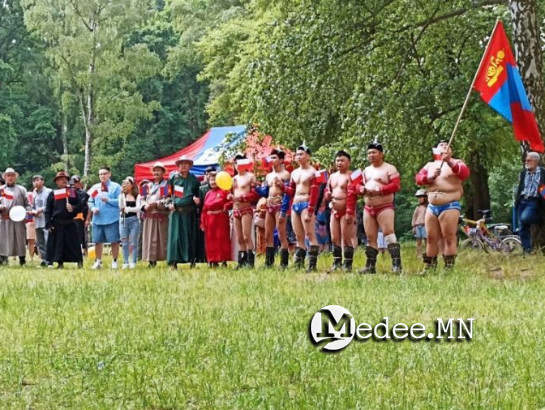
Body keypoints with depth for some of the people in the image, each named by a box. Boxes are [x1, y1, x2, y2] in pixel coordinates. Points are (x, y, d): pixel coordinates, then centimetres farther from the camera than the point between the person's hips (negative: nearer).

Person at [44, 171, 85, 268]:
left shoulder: (73, 192, 11)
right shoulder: (52, 194, 7)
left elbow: (81, 206, 8)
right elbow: (47, 211, 3)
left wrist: (73, 208, -12)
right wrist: (48, 224, -6)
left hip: (70, 224, 0)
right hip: (57, 225, 0)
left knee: (74, 244, 0)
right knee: (58, 245, -1)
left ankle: (79, 262, 9)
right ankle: (60, 263, 9)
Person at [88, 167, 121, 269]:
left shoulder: (116, 187, 0)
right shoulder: (95, 187, 13)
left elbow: (120, 202, -8)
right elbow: (90, 201, 16)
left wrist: (108, 200, -17)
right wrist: (93, 208, -4)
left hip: (112, 219, -4)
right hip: (97, 219, 4)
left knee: (114, 241, -1)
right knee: (98, 241, 8)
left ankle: (114, 262, 9)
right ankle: (98, 262, 19)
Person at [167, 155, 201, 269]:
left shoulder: (194, 179, 9)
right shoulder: (173, 178, 7)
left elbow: (198, 193, 17)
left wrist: (196, 198, -5)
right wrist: (169, 203, -3)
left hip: (190, 212, 1)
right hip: (176, 211, -1)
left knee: (190, 236, 1)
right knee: (175, 236, -6)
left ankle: (191, 260, 6)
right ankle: (174, 261, -7)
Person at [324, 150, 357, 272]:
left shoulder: (350, 176, -9)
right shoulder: (332, 176, 16)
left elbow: (352, 195, -17)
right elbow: (327, 189, 28)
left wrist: (350, 213, -24)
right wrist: (327, 194, 2)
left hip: (346, 211, -8)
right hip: (334, 211, 8)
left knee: (347, 239, -5)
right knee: (335, 239, 9)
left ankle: (348, 265, -2)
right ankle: (336, 263, 16)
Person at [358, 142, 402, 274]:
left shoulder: (389, 168, -3)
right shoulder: (366, 170, 19)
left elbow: (396, 185, -14)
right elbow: (359, 185, 18)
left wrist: (379, 190, -21)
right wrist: (362, 189, -7)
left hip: (384, 207, -7)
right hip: (368, 208, 7)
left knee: (389, 233, -20)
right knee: (370, 237, 8)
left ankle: (397, 264, -26)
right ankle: (370, 266, 11)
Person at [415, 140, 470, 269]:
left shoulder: (456, 163, 5)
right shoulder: (430, 165, 18)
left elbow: (465, 173, -17)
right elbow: (418, 178, 4)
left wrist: (449, 162, -31)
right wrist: (430, 177, -17)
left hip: (450, 206, -5)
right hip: (432, 207, 5)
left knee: (449, 238, -11)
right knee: (431, 239, 7)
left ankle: (449, 268, -12)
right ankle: (429, 267, 12)